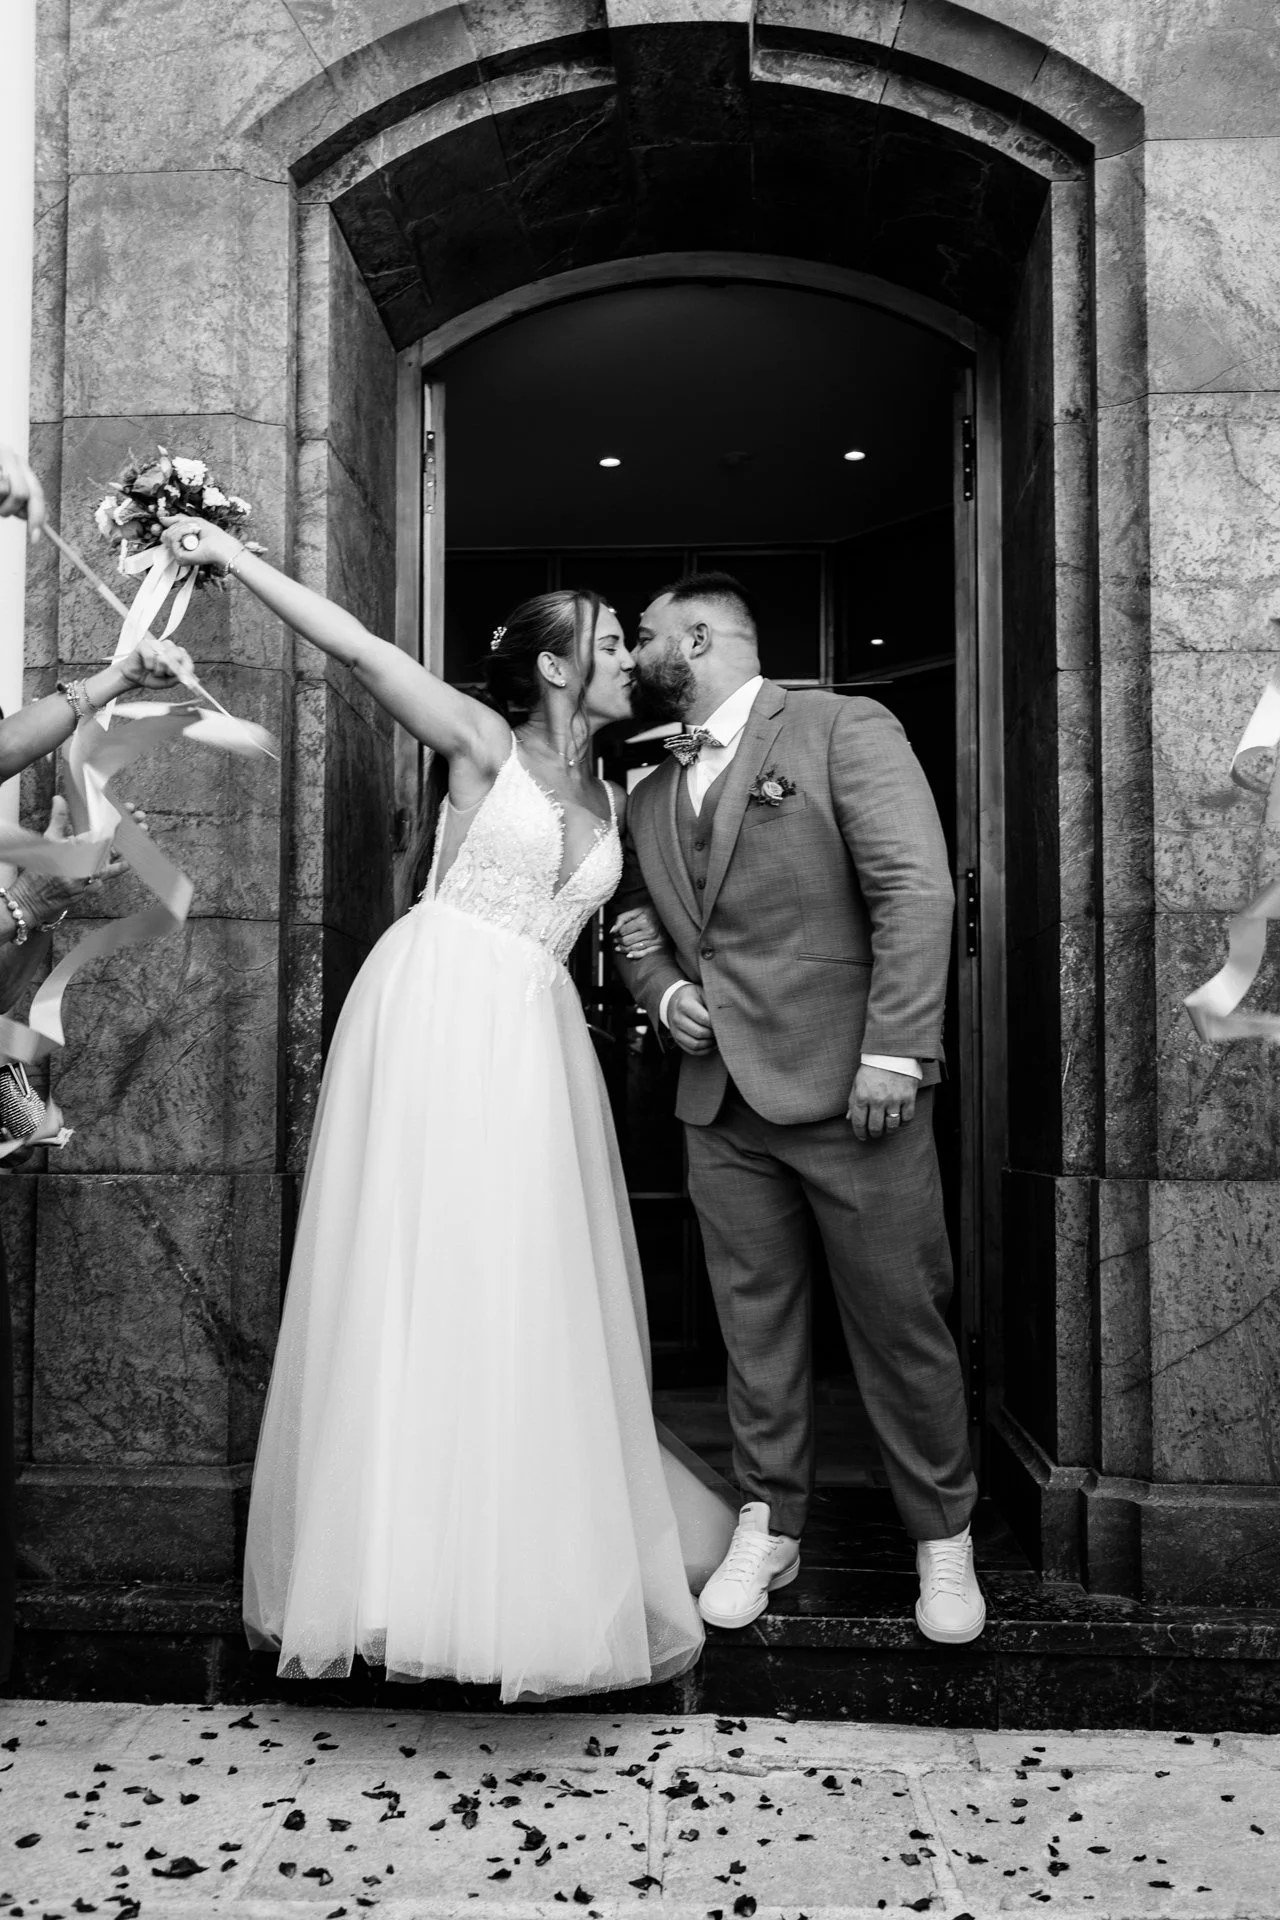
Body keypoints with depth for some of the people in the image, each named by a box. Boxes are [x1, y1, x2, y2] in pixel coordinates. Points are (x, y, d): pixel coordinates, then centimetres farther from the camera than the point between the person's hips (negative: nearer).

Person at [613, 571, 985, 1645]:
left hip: (851, 1088, -5)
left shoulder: (845, 730, -3)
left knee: (900, 1323, 4)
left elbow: (917, 891, -11)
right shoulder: (651, 798, 17)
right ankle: (769, 1526, 27)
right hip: (723, 1101, 5)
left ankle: (944, 1537, 22)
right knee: (755, 1324, 11)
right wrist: (661, 990, 5)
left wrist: (893, 1050, -18)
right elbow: (637, 924, 27)